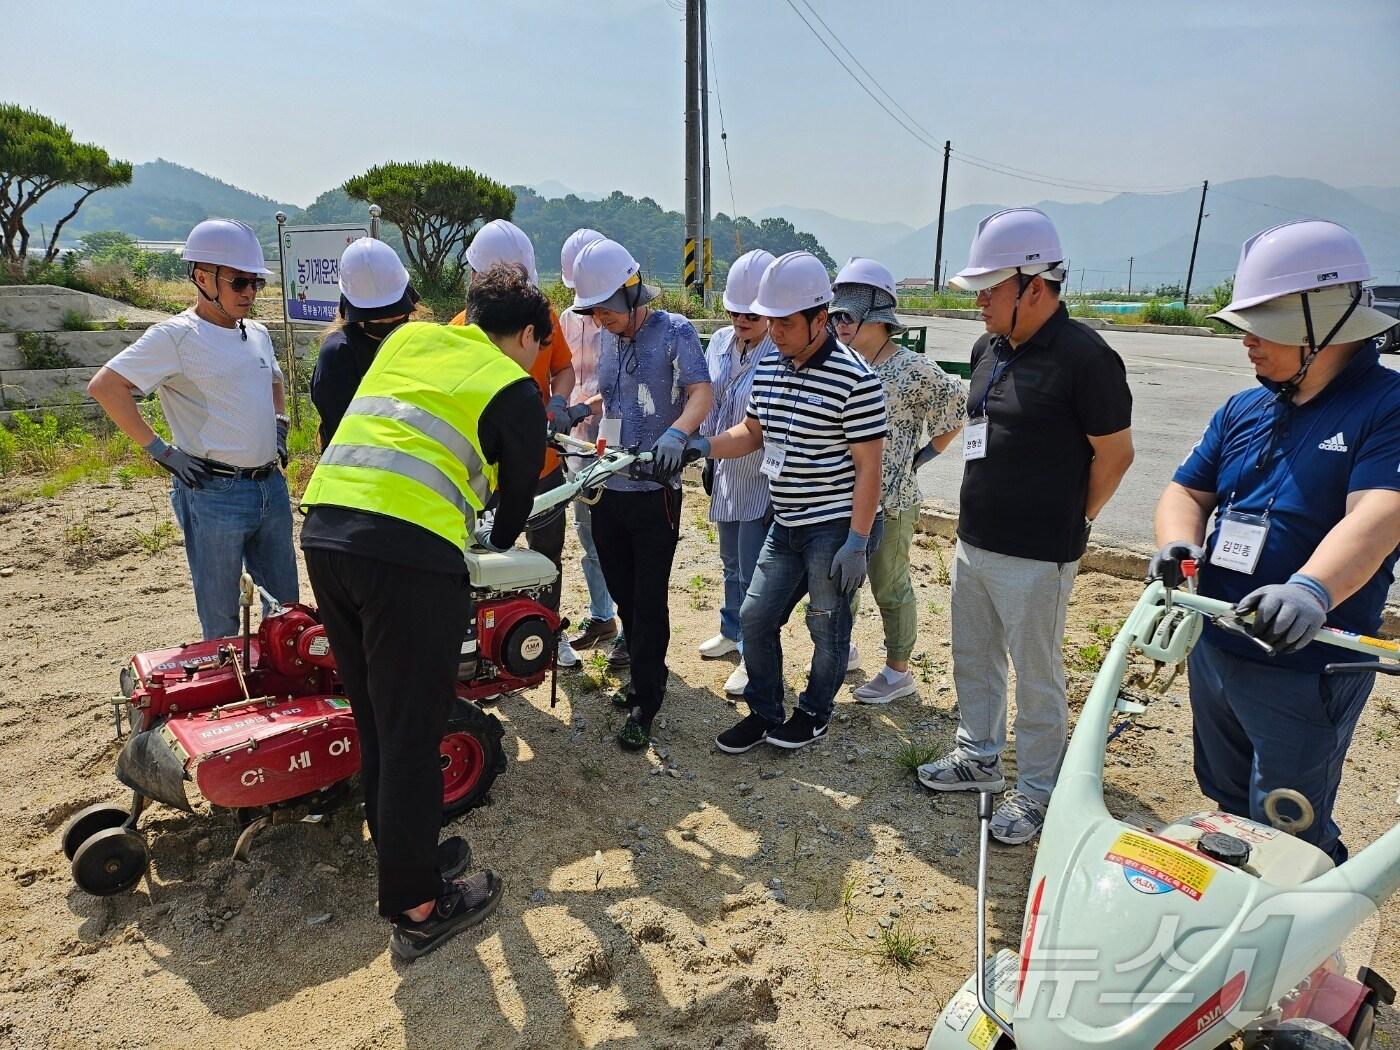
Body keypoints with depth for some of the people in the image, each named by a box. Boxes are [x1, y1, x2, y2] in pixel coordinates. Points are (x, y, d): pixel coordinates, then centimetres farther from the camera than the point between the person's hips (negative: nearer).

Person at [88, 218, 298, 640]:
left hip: (271, 486, 7)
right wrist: (161, 450, -16)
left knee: (285, 605, 16)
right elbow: (104, 386, -16)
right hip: (215, 494, -7)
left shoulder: (257, 334, 12)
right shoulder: (176, 336, -10)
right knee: (220, 619, 6)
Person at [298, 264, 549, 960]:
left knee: (375, 717, 19)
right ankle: (416, 908, 20)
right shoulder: (514, 389, 6)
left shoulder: (408, 338, 22)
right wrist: (497, 543, 37)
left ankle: (405, 853, 37)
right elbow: (517, 490, 14)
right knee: (412, 729, 5)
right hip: (409, 550, -7)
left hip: (323, 528, 7)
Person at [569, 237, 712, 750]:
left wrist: (676, 433, -39)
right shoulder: (610, 338, 13)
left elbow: (701, 391, -20)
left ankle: (645, 702, 11)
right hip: (608, 488, 7)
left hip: (654, 491, -7)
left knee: (649, 599, 0)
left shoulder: (674, 331, -7)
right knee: (622, 593, 15)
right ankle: (645, 676, 33)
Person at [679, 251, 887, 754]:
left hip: (836, 527, -7)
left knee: (827, 626, 9)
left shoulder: (855, 378, -17)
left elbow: (868, 464, -16)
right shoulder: (768, 369, 5)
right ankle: (764, 712, 29)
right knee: (756, 617, 10)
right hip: (786, 524, 7)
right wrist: (705, 445, -2)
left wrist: (856, 540, -18)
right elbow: (753, 431, 17)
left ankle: (814, 713, 31)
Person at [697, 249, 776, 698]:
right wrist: (708, 459, 14)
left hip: (763, 483, -7)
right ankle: (732, 630, 43)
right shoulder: (720, 342, 2)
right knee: (732, 563, 23)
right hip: (727, 476, 7)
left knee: (753, 574, 2)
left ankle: (753, 656, 18)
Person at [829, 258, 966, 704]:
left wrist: (926, 454, -4)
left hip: (890, 501, -7)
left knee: (890, 588, 7)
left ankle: (898, 672, 24)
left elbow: (957, 407, -6)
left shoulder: (912, 369, -15)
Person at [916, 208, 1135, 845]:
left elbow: (1115, 454, -11)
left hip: (1034, 558, -8)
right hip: (973, 542, 8)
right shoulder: (989, 349, 8)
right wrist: (979, 516, 14)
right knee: (972, 659, 20)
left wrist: (1069, 523, -2)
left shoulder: (1083, 357, -17)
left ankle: (1036, 791, 24)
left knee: (1036, 678, 7)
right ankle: (979, 757, 39)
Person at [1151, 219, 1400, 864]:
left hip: (1307, 668, -7)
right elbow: (1186, 491, 8)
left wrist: (1311, 590, -44)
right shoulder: (1243, 411, 8)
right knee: (1228, 809, 24)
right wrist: (1178, 544, -15)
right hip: (1213, 651, 7)